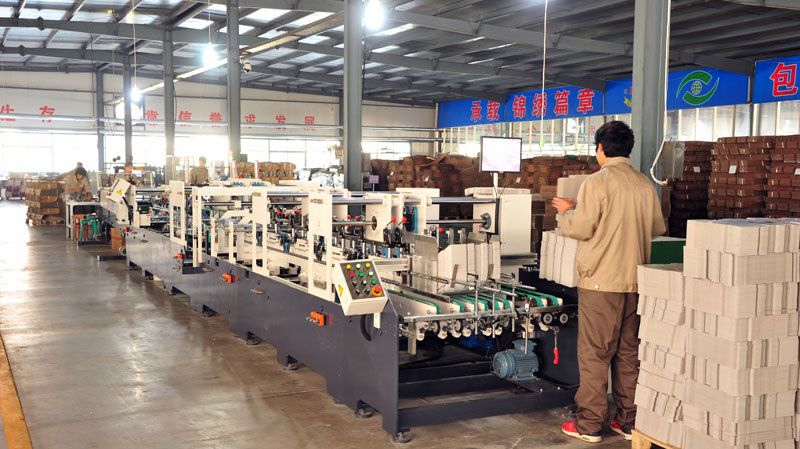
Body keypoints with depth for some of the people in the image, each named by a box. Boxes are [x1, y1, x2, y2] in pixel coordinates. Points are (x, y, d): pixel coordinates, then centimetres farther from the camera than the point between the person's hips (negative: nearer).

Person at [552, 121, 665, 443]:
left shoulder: (597, 182, -12)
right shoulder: (646, 185, 6)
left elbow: (579, 229, -14)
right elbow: (658, 228, 14)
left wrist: (565, 211, 6)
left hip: (601, 282, -6)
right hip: (635, 281, 6)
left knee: (594, 353, 1)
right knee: (629, 352, 13)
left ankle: (589, 424, 6)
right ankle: (629, 421, 20)